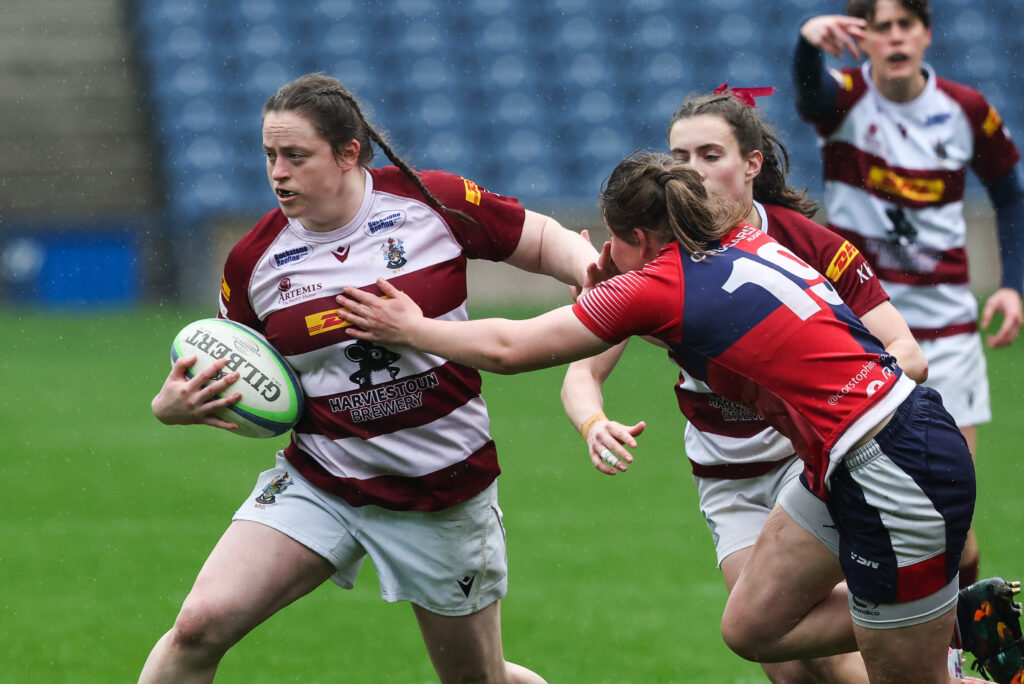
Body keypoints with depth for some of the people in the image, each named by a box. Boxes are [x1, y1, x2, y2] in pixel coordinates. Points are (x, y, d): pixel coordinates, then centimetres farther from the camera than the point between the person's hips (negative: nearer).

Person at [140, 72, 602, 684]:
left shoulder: (434, 203, -10)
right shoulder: (255, 261, -5)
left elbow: (548, 242, 2)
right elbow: (228, 381, 8)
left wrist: (593, 268, -20)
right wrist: (174, 405, -14)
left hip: (444, 490, -1)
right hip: (318, 484, 1)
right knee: (201, 624, -18)